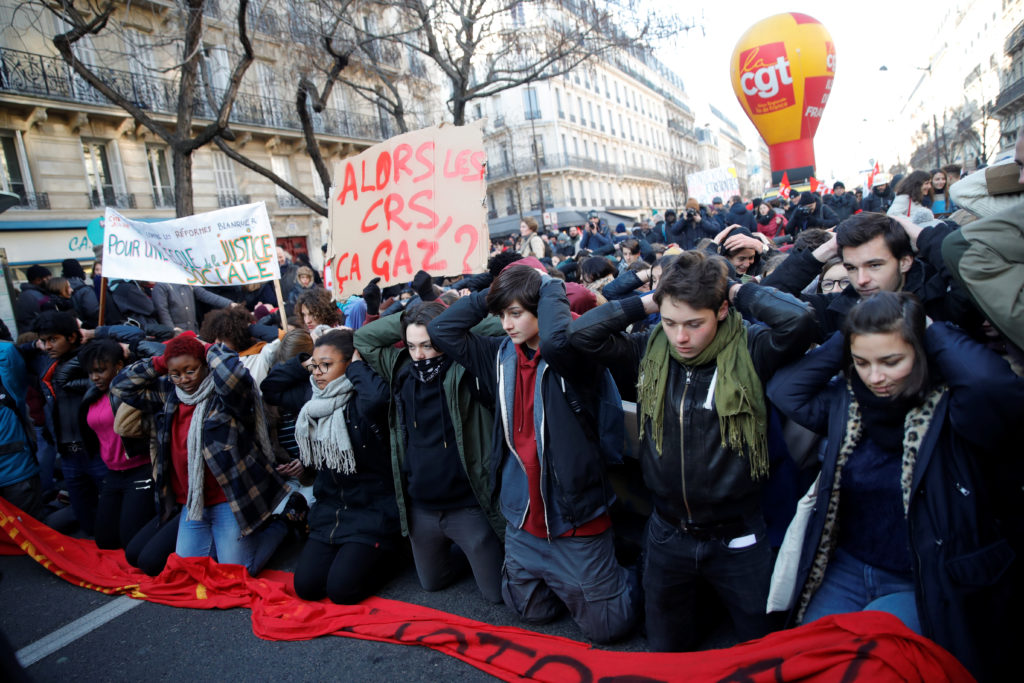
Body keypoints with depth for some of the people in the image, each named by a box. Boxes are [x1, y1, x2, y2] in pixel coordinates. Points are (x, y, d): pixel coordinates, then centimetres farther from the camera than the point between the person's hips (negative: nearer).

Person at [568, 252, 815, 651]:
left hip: (736, 538, -2)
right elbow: (581, 333, -14)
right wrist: (646, 303, -13)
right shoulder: (649, 352, -7)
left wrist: (738, 291, -18)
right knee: (664, 648, 23)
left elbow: (798, 319, -33)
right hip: (667, 535, 3)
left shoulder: (750, 351, -15)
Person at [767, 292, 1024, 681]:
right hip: (847, 570, 4)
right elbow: (784, 389, -5)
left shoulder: (952, 409, -15)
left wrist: (933, 331, -19)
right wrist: (842, 343, -8)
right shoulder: (847, 401, 0)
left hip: (921, 586, -4)